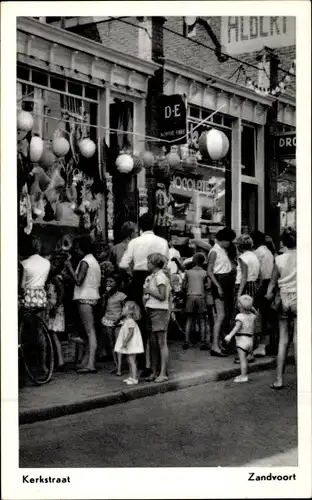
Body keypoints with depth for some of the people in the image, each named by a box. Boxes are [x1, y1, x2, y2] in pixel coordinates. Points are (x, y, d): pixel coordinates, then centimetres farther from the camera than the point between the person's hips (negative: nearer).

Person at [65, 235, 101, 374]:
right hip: (93, 296, 10)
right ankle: (86, 361, 15)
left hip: (85, 298, -10)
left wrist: (70, 267, -10)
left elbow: (78, 280, -20)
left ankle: (90, 363, -14)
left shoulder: (85, 261, -12)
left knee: (90, 331, -12)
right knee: (89, 331, 11)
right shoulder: (93, 260, 18)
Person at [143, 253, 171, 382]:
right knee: (153, 343, 9)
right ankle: (154, 372, 14)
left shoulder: (160, 277, -10)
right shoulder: (152, 277, 17)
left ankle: (163, 374, -4)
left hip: (159, 311, -9)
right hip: (152, 311, 9)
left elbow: (162, 296, -18)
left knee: (161, 343, -6)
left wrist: (149, 291, -10)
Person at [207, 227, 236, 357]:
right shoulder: (214, 251, -9)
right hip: (219, 282, -9)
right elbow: (209, 272, -15)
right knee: (221, 315, -15)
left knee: (227, 314, 9)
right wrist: (218, 287, -21)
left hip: (227, 283, 9)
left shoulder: (223, 251, 18)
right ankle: (215, 346, -17)